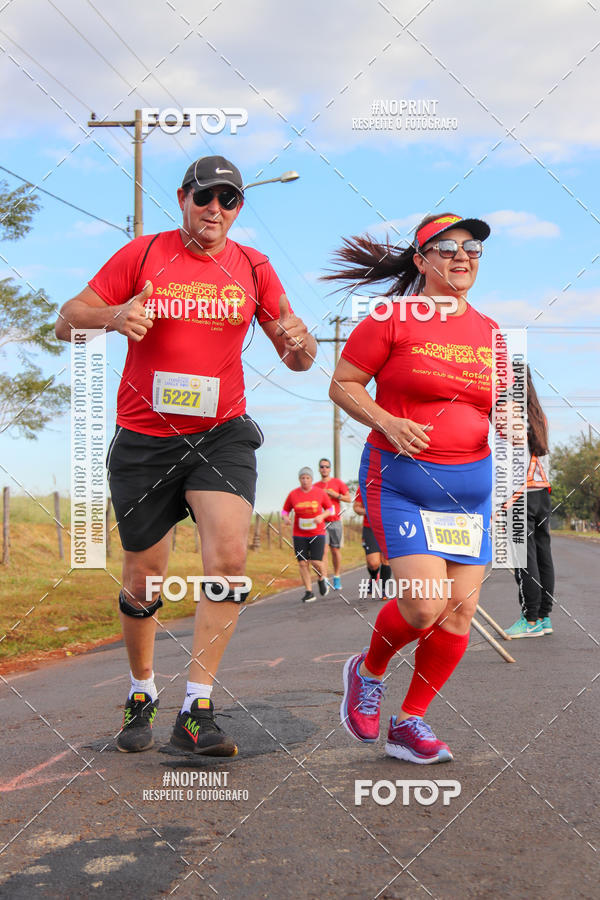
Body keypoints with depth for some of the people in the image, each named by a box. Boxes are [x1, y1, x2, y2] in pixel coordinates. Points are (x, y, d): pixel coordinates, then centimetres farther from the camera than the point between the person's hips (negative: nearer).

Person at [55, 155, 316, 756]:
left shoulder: (252, 267, 7)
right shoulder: (143, 254, 1)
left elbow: (295, 357, 10)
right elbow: (67, 322, 0)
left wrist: (298, 343, -15)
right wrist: (114, 316, -22)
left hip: (221, 433, 1)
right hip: (143, 437, -1)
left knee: (229, 556, -21)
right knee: (143, 579, 7)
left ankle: (196, 712, -13)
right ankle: (142, 693, 32)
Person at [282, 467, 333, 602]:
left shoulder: (320, 492, -2)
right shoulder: (293, 494, 1)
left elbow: (330, 508, 8)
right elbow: (285, 510, 9)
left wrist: (322, 516, -12)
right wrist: (285, 518, -14)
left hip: (317, 533, -2)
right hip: (299, 535, 2)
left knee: (316, 562, -11)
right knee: (303, 563, -3)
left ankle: (322, 579, 21)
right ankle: (309, 592, 6)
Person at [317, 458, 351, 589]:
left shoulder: (337, 482, 6)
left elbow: (348, 498, 4)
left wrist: (336, 495, -9)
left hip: (335, 521, 0)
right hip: (322, 522, 0)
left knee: (336, 550, 5)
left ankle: (337, 578, 16)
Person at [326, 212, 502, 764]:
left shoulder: (489, 333, 11)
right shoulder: (393, 318, -4)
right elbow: (342, 385, -1)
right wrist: (387, 423, -17)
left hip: (471, 485, 5)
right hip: (402, 480, -5)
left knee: (461, 609, -1)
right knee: (426, 603, -16)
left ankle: (409, 724, 16)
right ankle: (368, 672, 17)